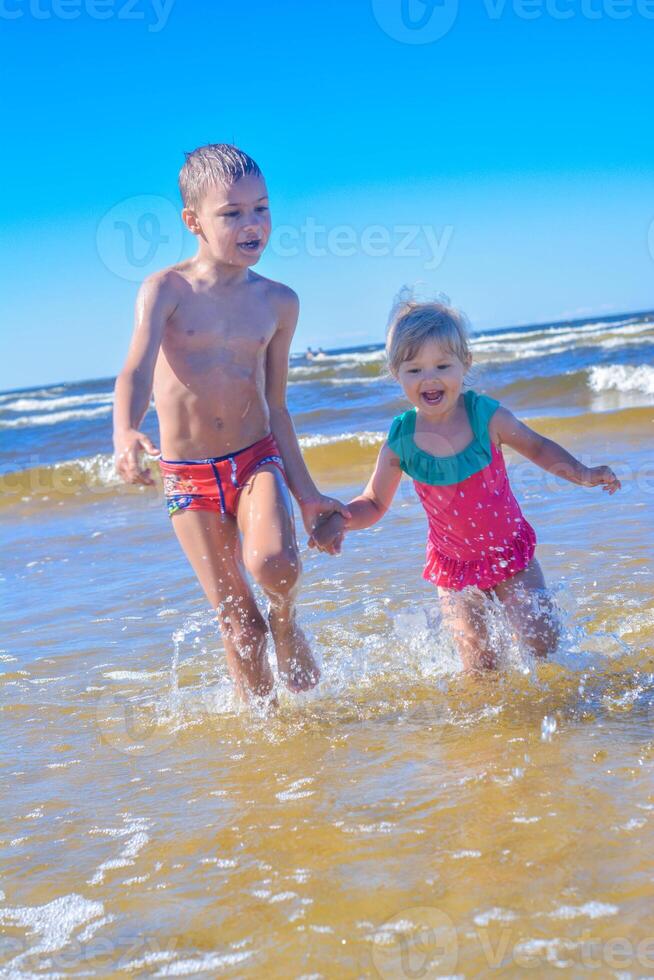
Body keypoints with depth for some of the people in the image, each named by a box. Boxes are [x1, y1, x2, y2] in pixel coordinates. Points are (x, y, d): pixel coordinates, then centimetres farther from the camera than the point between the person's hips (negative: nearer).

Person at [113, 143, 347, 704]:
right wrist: (125, 432, -42)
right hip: (188, 475, -1)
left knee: (273, 562, -29)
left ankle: (287, 621, 5)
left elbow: (275, 406, 11)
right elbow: (137, 371, -20)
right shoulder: (167, 290, -6)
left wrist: (306, 494, 12)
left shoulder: (278, 303, 4)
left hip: (257, 459, 1)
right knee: (240, 626, -1)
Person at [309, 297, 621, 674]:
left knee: (544, 642, -1)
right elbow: (374, 504, -4)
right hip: (455, 564, 0)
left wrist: (581, 472, -18)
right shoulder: (401, 443, -16)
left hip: (510, 550, 0)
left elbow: (537, 447, -2)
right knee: (480, 663, 0)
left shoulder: (486, 416, -18)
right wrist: (340, 519, -25)